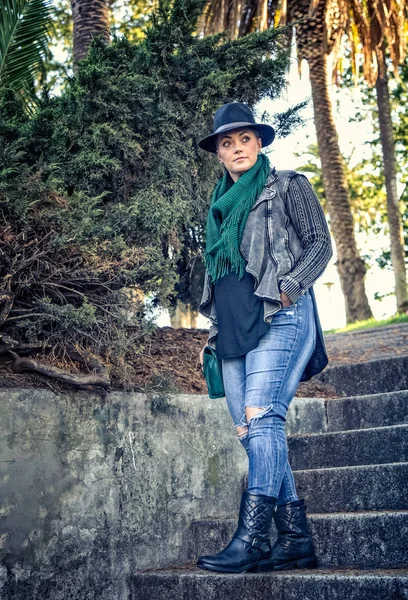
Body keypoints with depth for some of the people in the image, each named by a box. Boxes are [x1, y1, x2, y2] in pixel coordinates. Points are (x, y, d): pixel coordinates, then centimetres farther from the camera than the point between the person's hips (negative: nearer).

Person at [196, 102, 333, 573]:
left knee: (260, 416, -22)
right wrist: (214, 329, 17)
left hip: (279, 318, -6)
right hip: (233, 326, 6)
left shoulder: (288, 186, 10)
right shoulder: (220, 206, 25)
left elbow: (319, 244, 2)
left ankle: (251, 538, -23)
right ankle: (296, 540, 4)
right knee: (250, 430, -1)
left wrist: (286, 288, -12)